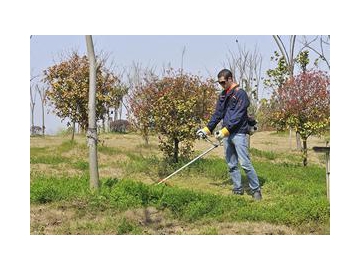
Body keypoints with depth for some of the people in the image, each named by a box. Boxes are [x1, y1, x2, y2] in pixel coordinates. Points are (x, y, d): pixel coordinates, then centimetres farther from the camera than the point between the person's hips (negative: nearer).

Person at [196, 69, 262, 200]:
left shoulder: (240, 94, -8)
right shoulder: (223, 95, 16)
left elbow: (237, 116, -16)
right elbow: (218, 114, 17)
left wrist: (226, 130, -22)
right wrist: (207, 129, 7)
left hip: (238, 133, -8)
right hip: (226, 135, 8)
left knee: (245, 163, -11)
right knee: (231, 165, 9)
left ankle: (256, 190, -4)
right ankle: (238, 189, 18)